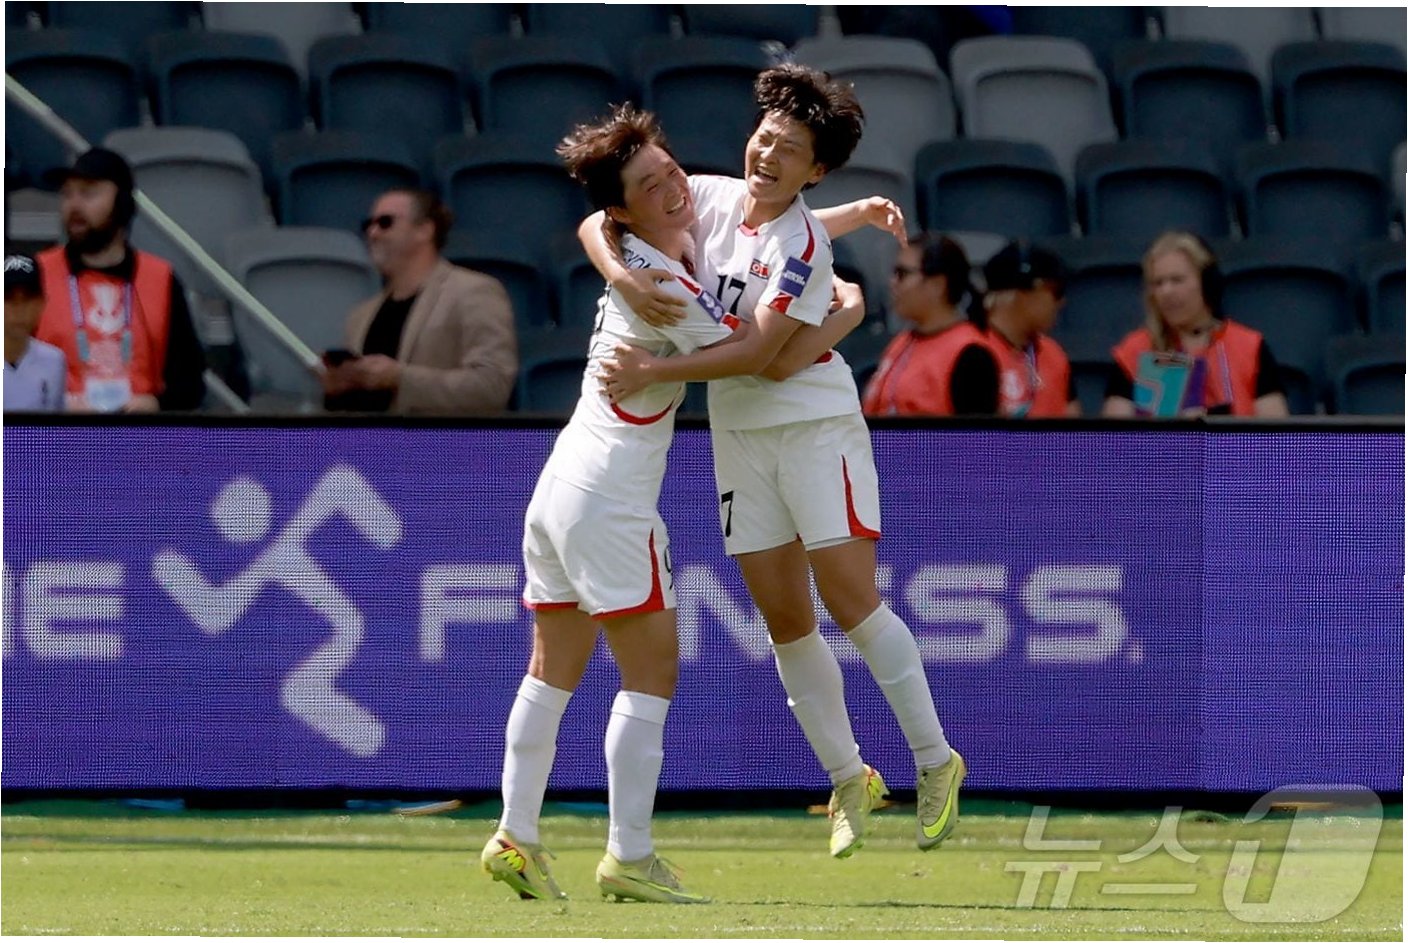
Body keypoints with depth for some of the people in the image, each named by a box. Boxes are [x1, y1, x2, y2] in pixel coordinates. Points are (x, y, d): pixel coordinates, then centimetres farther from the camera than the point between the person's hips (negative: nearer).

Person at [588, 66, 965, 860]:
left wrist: (654, 372, -29)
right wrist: (622, 274, -22)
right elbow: (598, 223, -1)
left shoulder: (802, 242, -17)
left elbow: (760, 355, -24)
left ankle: (937, 763, 5)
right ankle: (849, 781, 17)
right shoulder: (711, 198, -1)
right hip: (739, 435, 6)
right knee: (786, 620, 5)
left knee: (850, 599, -9)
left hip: (816, 427, -6)